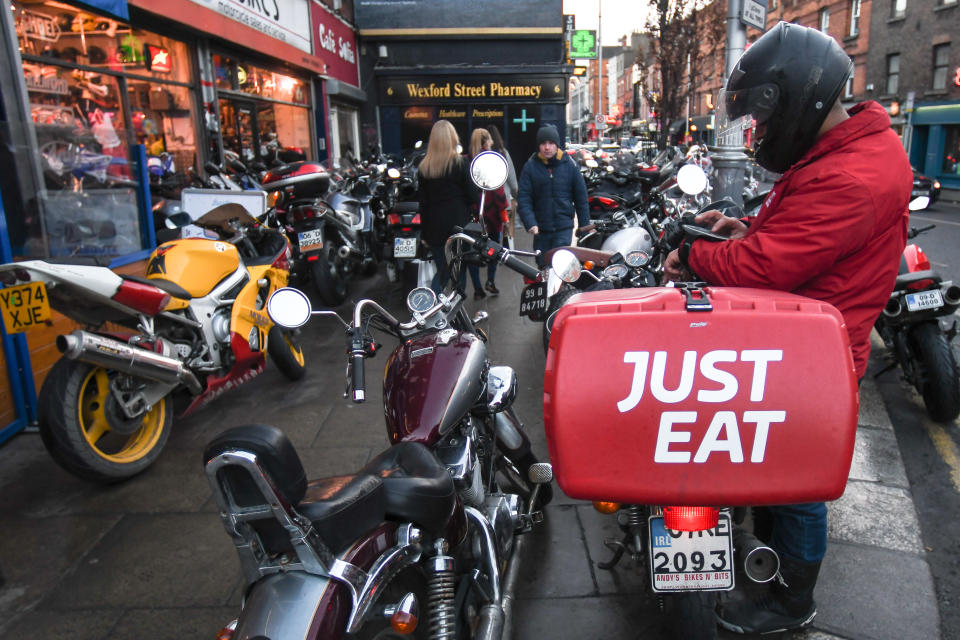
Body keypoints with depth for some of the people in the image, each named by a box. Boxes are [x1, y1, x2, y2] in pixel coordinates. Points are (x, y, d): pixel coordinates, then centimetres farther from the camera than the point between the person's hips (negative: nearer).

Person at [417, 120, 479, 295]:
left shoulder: (424, 167, 4)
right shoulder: (460, 163, -7)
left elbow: (422, 201, 6)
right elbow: (472, 195, -7)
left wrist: (424, 232, 10)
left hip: (434, 227, 3)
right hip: (459, 225, -3)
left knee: (442, 271, 12)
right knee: (460, 271, 11)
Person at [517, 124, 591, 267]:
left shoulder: (570, 165, 2)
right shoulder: (530, 166, 0)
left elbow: (581, 197, 6)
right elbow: (523, 198, -4)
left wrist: (585, 226, 5)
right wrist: (530, 223, -18)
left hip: (564, 228, -1)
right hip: (540, 228, 1)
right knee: (543, 266, 11)